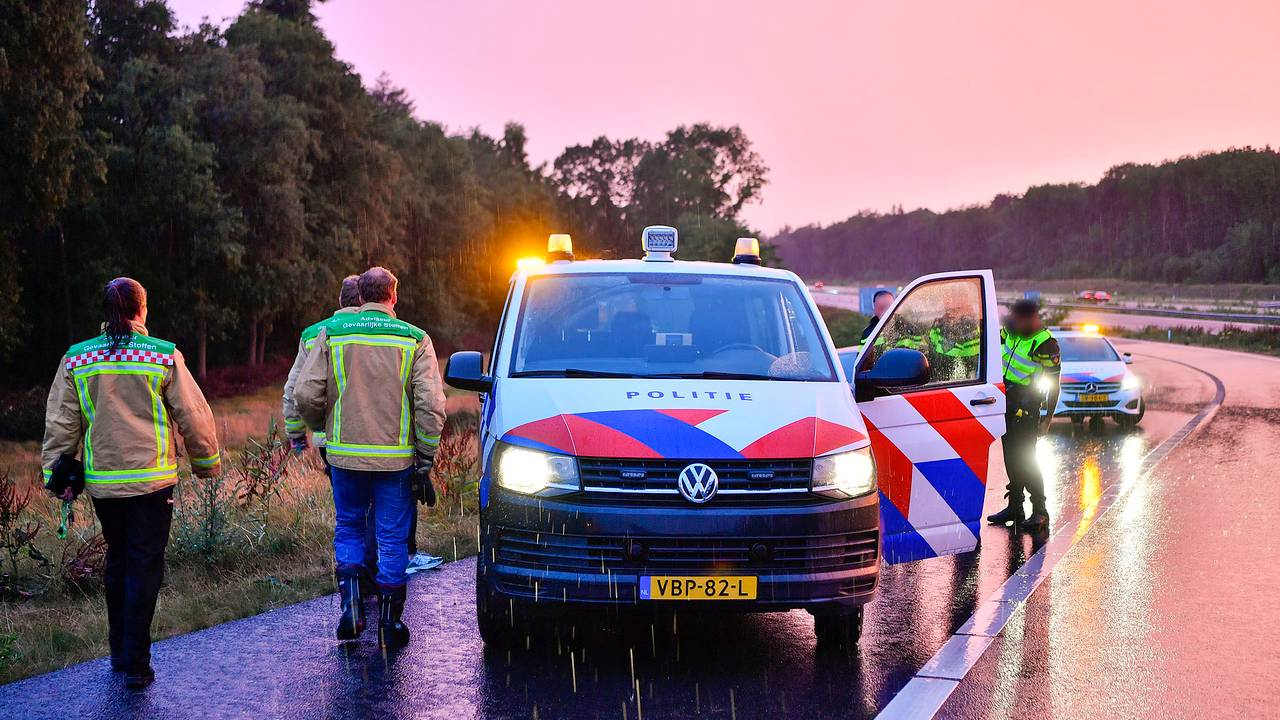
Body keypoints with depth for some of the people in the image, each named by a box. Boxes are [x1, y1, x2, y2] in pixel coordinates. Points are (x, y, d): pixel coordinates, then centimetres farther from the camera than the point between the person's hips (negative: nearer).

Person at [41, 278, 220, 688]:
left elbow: (60, 426, 4)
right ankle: (135, 665, 0)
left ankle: (119, 652, 28)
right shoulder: (164, 357, -8)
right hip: (152, 480, -3)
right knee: (145, 567, 2)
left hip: (102, 481, 3)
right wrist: (207, 463, 11)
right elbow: (194, 417, -3)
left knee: (118, 561, 19)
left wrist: (57, 474, 13)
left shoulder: (75, 361, 0)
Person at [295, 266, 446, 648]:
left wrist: (326, 429, 15)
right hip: (396, 457, -1)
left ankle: (351, 603, 3)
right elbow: (431, 404, -9)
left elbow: (305, 393, -4)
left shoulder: (331, 334, -1)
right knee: (393, 538, 8)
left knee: (348, 529, 19)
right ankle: (390, 622, 11)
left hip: (346, 455, 1)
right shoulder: (415, 339, -3)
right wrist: (426, 458, -2)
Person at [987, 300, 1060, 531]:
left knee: (1025, 458, -8)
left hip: (1026, 407, -7)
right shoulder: (1009, 332, 2)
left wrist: (1049, 418, -12)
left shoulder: (1046, 344, -16)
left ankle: (1040, 512, 0)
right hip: (1005, 401, 7)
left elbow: (1053, 383, -12)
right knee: (1011, 457, 12)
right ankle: (1014, 507, 20)